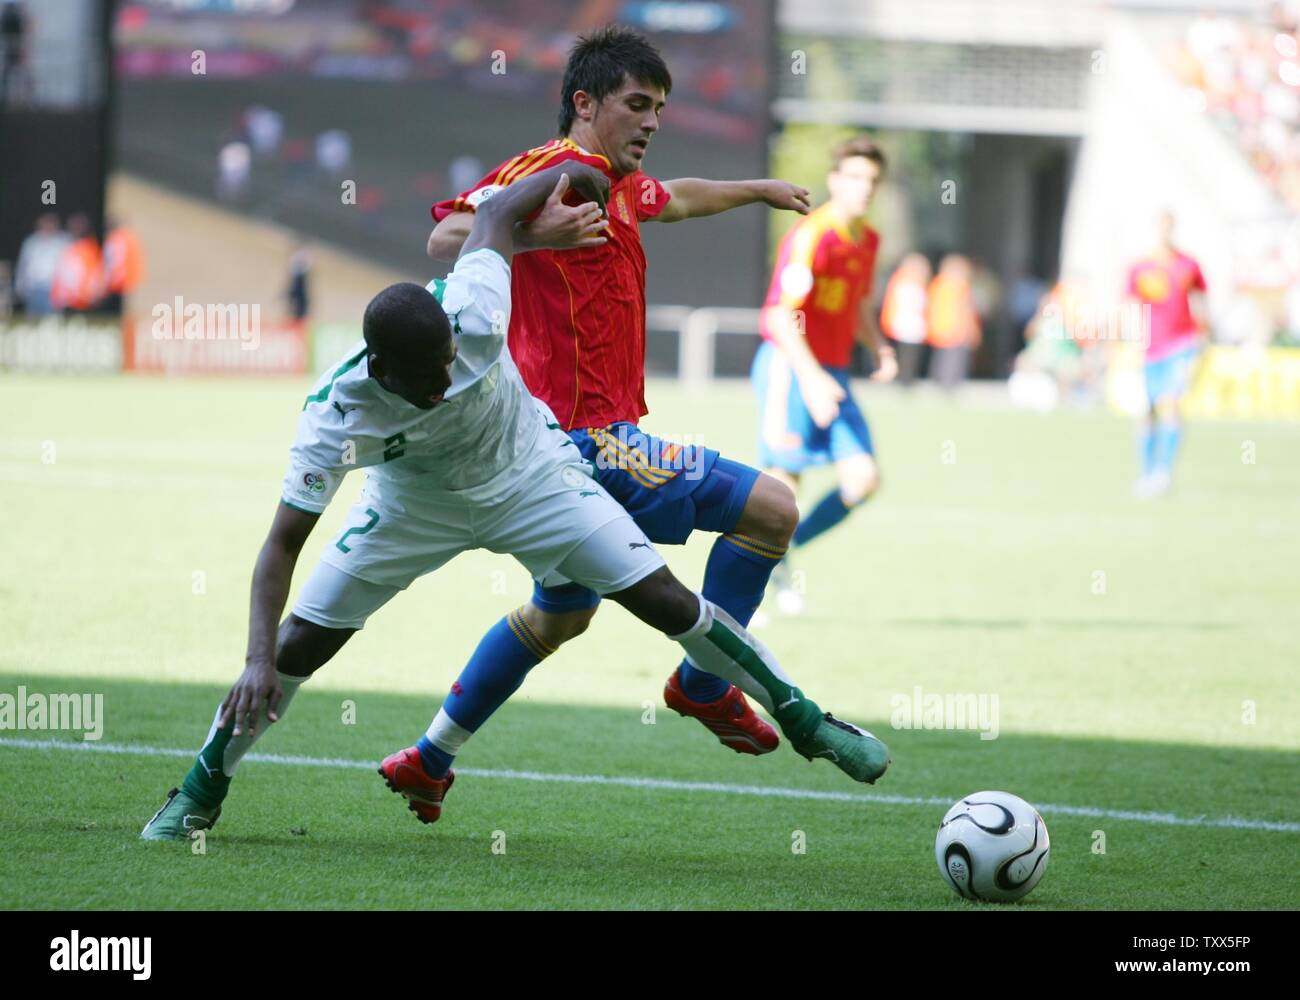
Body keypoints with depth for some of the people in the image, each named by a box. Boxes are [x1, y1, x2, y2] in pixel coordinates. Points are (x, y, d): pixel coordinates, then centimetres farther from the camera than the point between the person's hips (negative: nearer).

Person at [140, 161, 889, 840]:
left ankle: (804, 721, 11)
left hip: (531, 475, 1)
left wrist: (574, 177, 2)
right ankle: (200, 793, 13)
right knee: (301, 644, -9)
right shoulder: (335, 414, -35)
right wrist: (259, 661, -40)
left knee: (665, 600, -7)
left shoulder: (475, 317, -37)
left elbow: (496, 213, -18)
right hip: (416, 503, -1)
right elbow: (284, 544, -29)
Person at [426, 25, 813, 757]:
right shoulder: (554, 170, -13)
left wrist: (759, 191, 54)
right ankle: (704, 686, 1)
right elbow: (446, 237, -25)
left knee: (563, 616, 25)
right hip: (587, 440, -11)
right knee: (773, 510, -12)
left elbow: (675, 199, 41)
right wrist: (527, 233, -42)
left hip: (564, 443, 11)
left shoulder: (620, 186, 17)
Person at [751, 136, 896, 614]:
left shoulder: (868, 240, 11)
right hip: (791, 366, -8)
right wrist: (810, 378, -34)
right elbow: (781, 315, -24)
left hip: (831, 376, 8)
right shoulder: (812, 237, -16)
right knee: (782, 486, -9)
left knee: (863, 479, -5)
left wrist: (879, 347, 6)